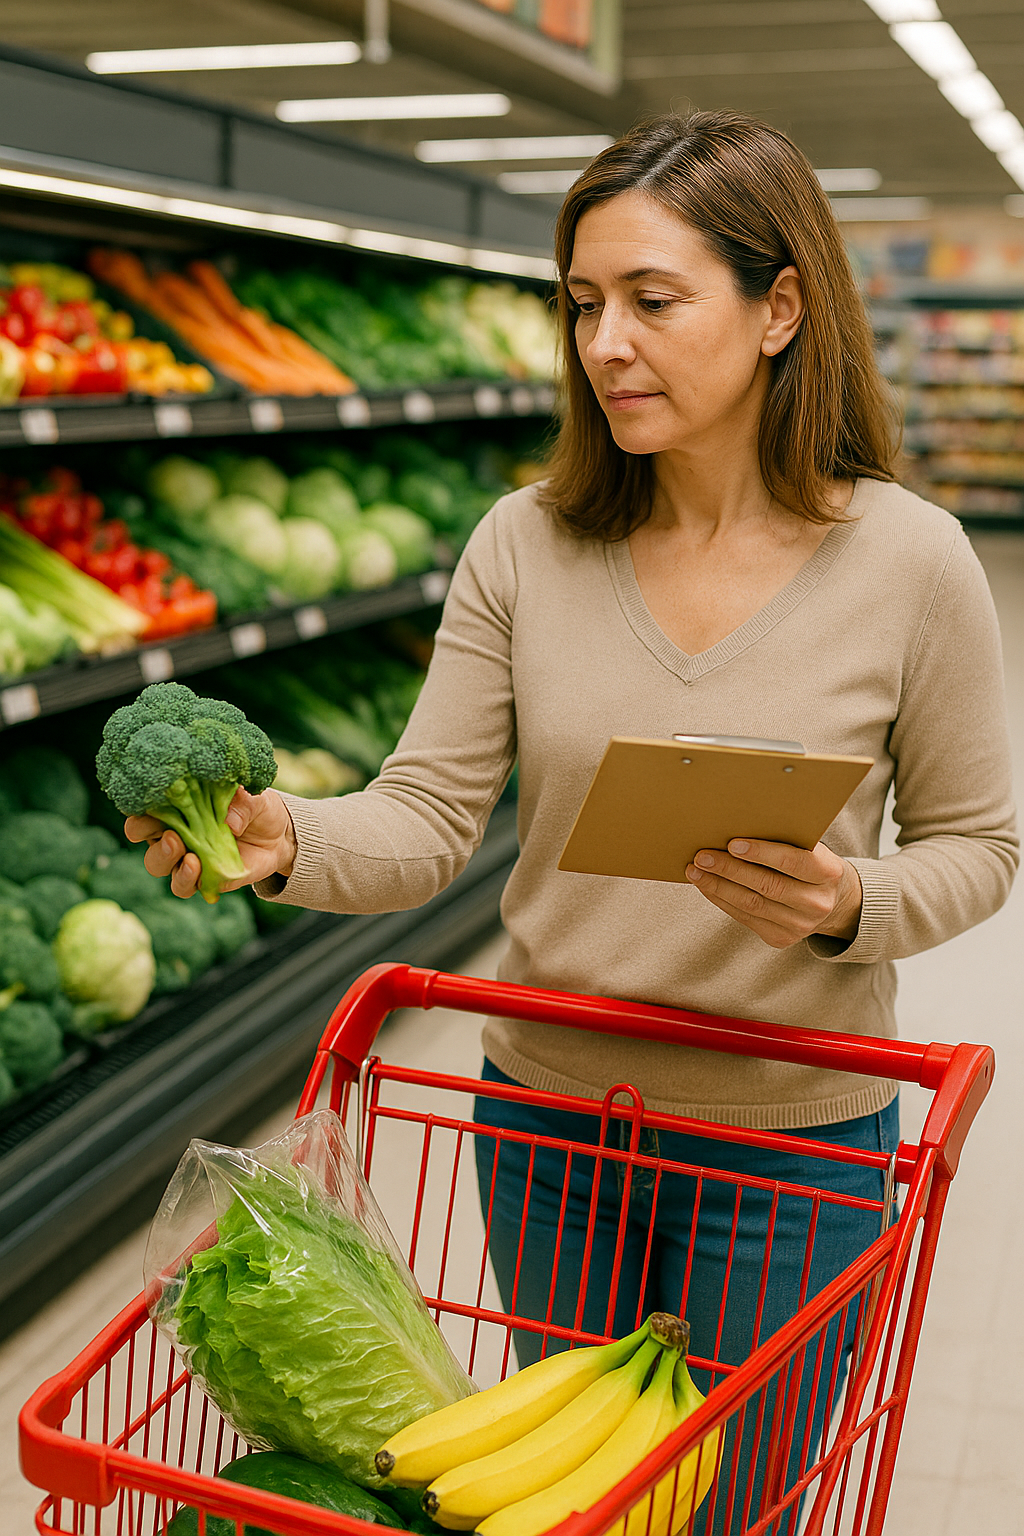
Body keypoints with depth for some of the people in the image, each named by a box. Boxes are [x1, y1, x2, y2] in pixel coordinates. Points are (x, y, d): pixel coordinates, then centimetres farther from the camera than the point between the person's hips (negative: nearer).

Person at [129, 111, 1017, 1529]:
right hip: (546, 1122, 3)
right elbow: (430, 819, -9)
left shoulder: (910, 561, -13)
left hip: (791, 1147, -2)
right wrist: (287, 843, -29)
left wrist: (850, 908, -23)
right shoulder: (524, 545, -8)